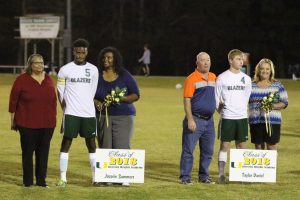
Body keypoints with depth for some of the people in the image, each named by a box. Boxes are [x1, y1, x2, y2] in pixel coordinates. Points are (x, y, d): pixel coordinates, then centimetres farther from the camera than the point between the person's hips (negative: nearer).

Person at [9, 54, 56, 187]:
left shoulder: (48, 80, 9)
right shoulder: (22, 80, -3)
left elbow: (53, 101, 14)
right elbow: (13, 101, -1)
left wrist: (53, 119, 13)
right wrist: (13, 121, -2)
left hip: (47, 124, 4)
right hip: (27, 124, -4)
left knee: (43, 152, 5)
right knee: (28, 152, 1)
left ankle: (41, 180, 11)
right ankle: (27, 181, 8)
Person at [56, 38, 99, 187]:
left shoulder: (93, 70, 7)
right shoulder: (65, 70, -1)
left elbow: (93, 91, 13)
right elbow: (60, 91, 5)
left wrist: (87, 106, 9)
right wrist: (65, 108, 2)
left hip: (89, 113, 3)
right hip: (71, 113, -3)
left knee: (91, 143, 5)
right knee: (66, 142, -4)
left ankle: (95, 176, 11)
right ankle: (63, 178, -2)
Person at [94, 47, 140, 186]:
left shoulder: (124, 75, 2)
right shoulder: (97, 75, 6)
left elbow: (136, 95, 2)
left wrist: (121, 98, -15)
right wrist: (96, 103, -11)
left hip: (123, 115, -2)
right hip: (103, 115, 2)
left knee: (122, 147, -9)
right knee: (105, 147, 1)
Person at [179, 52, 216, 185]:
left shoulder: (213, 78, 11)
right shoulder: (192, 79, -8)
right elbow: (187, 100, -12)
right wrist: (190, 119, -17)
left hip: (209, 120, 7)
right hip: (195, 119, -6)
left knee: (208, 151, 12)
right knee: (188, 149, -4)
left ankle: (203, 176, 22)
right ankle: (185, 177, 0)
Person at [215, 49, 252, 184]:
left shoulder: (246, 79, 8)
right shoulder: (222, 78, -3)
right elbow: (216, 98, 2)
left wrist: (241, 109, 13)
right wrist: (222, 110, 1)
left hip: (242, 117, 4)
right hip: (227, 117, -4)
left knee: (242, 145, 5)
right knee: (225, 145, -2)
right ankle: (221, 174, 0)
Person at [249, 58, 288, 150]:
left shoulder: (277, 85, 5)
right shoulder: (252, 85, 9)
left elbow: (285, 102, 2)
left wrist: (274, 106, -15)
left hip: (272, 121, -2)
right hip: (255, 121, 2)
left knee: (271, 146, -4)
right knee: (258, 147, 6)